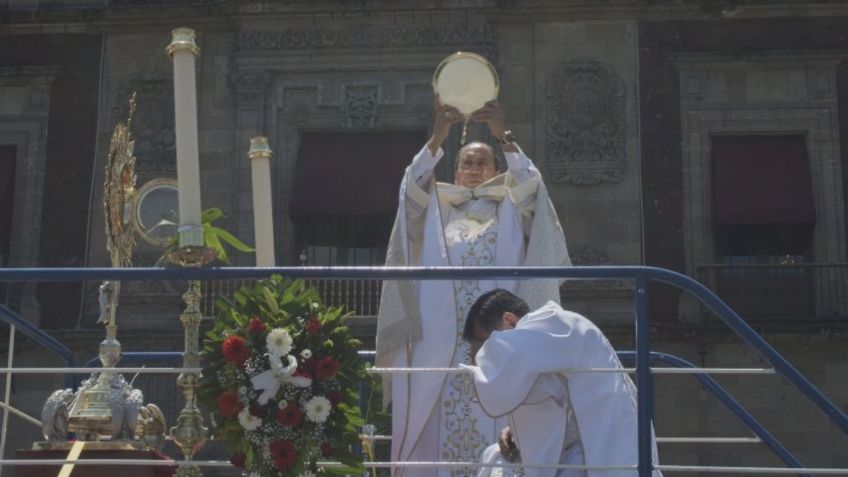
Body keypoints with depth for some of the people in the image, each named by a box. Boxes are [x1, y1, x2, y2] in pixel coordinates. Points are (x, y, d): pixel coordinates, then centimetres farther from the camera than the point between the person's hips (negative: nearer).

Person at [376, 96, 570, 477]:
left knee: (497, 426, -9)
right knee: (442, 426, -7)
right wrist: (437, 138, -13)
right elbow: (412, 187, 1)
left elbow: (529, 185, 0)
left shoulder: (510, 210, 20)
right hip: (441, 340, 1)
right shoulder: (436, 210, 20)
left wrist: (504, 137, -13)